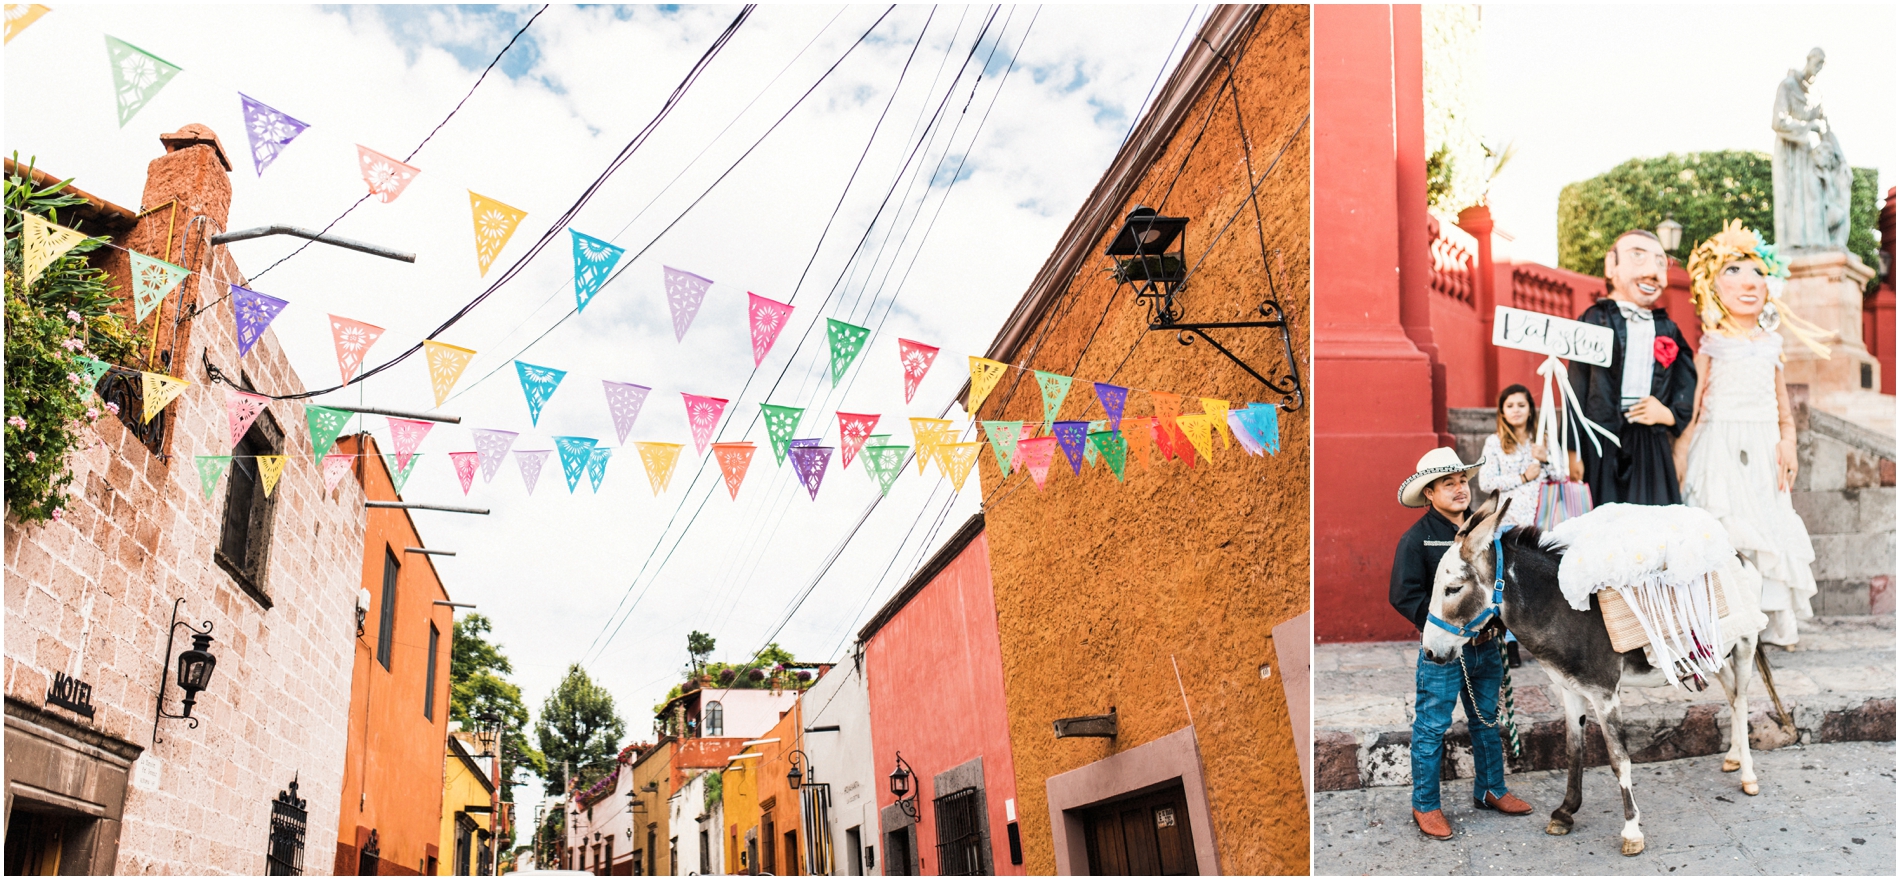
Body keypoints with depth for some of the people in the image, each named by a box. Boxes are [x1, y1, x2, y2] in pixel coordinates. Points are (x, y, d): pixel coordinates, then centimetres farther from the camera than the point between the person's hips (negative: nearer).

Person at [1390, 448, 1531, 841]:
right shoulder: (1417, 538, -11)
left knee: (1488, 721, 18)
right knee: (1432, 727, 1)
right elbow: (1405, 596, -14)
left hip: (1486, 645, 6)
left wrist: (1499, 620, 2)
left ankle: (1490, 790, 35)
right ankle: (1425, 806, 12)